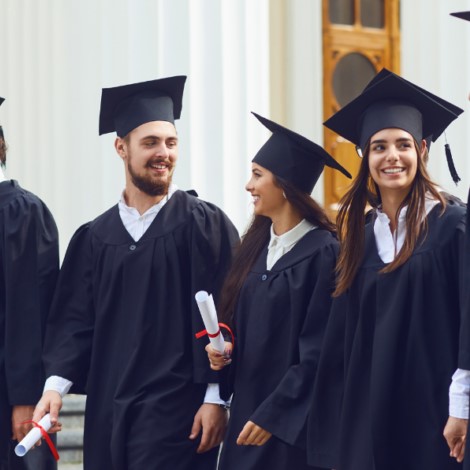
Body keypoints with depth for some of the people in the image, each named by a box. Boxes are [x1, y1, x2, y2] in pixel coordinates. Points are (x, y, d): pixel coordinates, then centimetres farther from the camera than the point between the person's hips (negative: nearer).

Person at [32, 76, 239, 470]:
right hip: (108, 413, 4)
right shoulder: (94, 238, 11)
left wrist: (216, 397, -11)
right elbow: (75, 319, 8)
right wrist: (56, 384, -7)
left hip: (175, 411, -4)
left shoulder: (205, 225, -1)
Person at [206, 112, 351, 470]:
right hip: (248, 413, 7)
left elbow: (319, 352, -16)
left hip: (293, 424, -7)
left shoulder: (323, 254, -13)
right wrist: (223, 350, -1)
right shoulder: (257, 246, 10)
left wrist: (272, 415, -16)